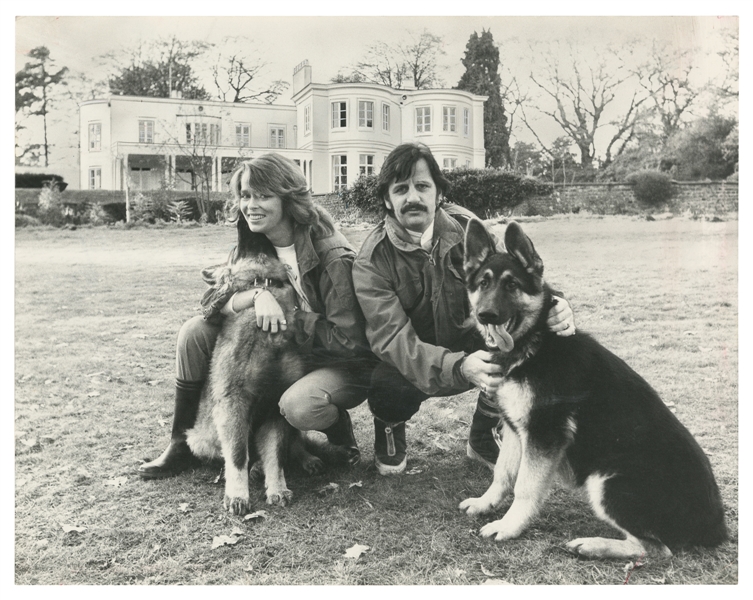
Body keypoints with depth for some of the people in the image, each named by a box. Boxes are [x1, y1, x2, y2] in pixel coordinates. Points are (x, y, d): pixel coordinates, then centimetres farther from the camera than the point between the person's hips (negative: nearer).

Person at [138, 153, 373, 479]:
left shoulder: (332, 257, -23)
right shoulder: (251, 246, -1)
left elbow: (349, 341, -23)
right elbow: (211, 304, -9)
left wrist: (284, 313, -24)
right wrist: (256, 295, -29)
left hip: (341, 365, -6)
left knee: (299, 405, -38)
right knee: (195, 331, -7)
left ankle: (341, 436, 0)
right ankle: (182, 444, 7)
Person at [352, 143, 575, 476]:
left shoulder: (465, 227, -11)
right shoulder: (372, 260, -20)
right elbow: (393, 339, -31)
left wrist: (552, 305, -40)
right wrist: (459, 368, -49)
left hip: (472, 347, 3)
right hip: (415, 366, -3)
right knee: (387, 385, -36)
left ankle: (484, 436, 4)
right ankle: (390, 429, 6)